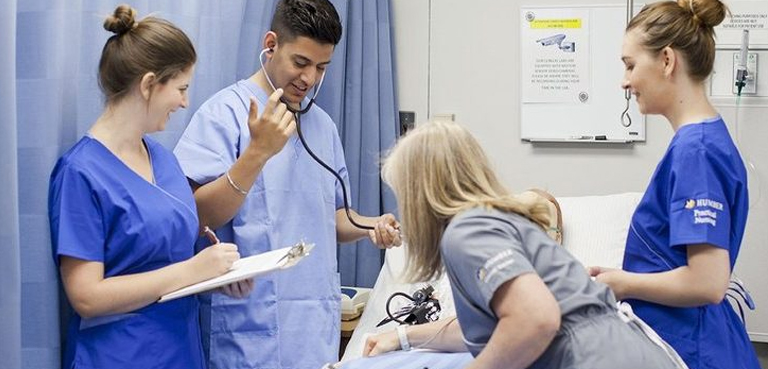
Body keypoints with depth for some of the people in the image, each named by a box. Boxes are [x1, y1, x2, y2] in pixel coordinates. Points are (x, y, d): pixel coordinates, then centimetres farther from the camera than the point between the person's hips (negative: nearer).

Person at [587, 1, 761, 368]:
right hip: (683, 338, 9)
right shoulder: (705, 138, 9)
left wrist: (621, 284, -12)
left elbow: (707, 283, -26)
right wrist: (619, 275, 8)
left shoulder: (696, 149, -19)